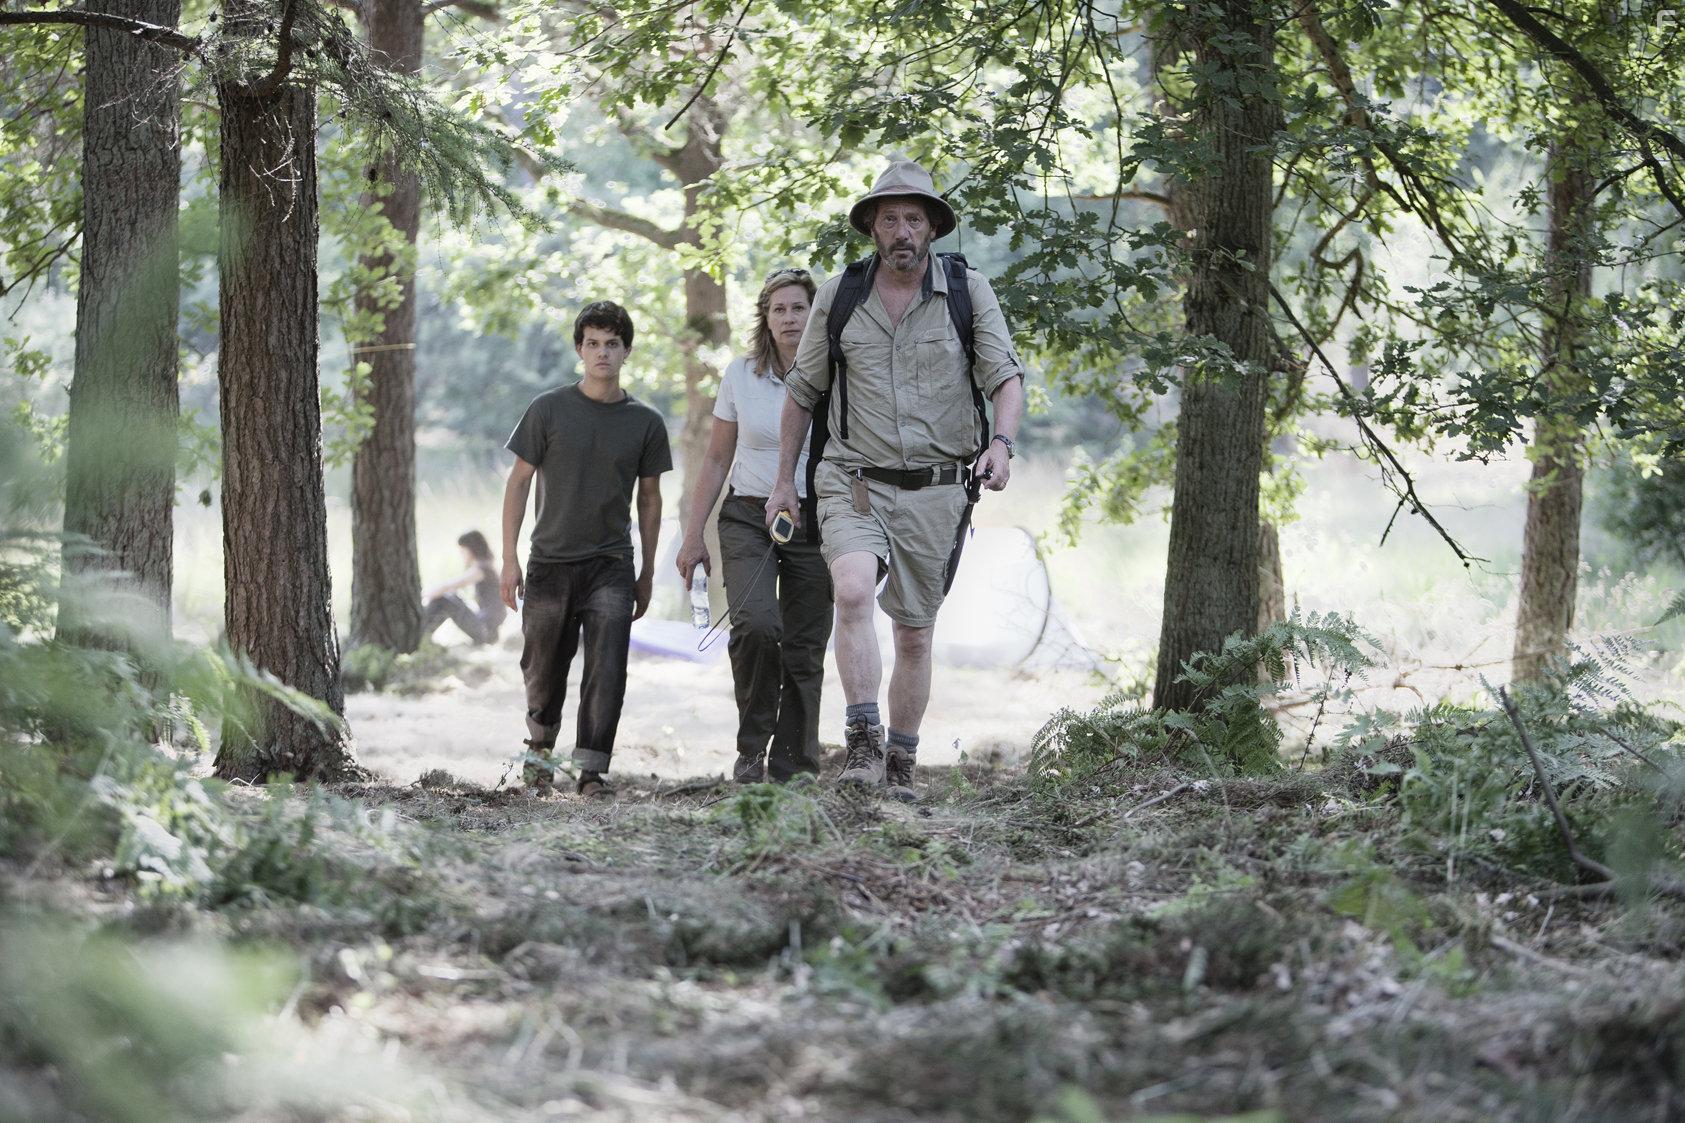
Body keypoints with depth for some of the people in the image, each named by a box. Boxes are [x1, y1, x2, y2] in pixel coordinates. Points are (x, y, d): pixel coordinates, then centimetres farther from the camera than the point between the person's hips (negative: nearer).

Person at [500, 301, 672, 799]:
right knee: (543, 674, 9)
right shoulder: (549, 410, -2)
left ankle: (591, 770, -10)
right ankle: (540, 747, 33)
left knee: (607, 672, -13)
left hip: (611, 566, 0)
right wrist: (509, 558, -4)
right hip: (550, 562, 0)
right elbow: (519, 482, 1)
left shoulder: (645, 422, 3)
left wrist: (647, 574, 11)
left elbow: (649, 499, 11)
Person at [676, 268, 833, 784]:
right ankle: (751, 747, -6)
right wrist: (694, 535, 5)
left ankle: (791, 768, 8)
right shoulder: (741, 375, 2)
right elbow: (717, 460, 9)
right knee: (757, 625, -22)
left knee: (804, 651, -1)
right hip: (748, 518, 0)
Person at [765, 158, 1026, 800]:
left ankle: (900, 766, 20)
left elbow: (1006, 378, -4)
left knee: (914, 632, 8)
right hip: (855, 482, -1)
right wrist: (784, 479, 12)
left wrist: (1002, 443, -24)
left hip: (935, 489, 1)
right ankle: (864, 746, -27)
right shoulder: (838, 296, 3)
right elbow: (802, 390, 13)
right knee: (854, 591, -27)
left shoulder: (968, 291, 0)